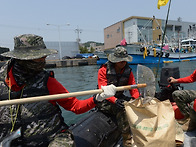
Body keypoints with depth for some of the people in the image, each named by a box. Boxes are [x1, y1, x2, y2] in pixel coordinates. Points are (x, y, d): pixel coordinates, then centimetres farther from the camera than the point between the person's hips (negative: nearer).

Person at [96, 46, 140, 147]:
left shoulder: (128, 72, 2)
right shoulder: (103, 70, -11)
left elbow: (134, 89, 0)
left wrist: (134, 99, -22)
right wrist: (115, 100, -36)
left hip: (119, 98, 5)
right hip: (104, 101, -4)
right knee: (122, 110, -28)